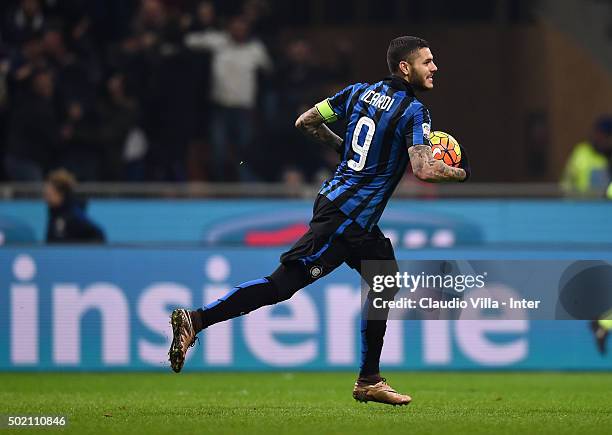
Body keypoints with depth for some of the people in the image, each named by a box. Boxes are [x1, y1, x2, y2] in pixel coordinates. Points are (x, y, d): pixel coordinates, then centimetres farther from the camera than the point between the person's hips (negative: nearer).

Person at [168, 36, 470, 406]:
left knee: (386, 281, 18)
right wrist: (460, 173, -3)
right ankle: (196, 321, -15)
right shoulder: (413, 111, -11)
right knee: (282, 284, -12)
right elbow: (424, 170, -21)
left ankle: (369, 382, 21)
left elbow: (306, 122, 15)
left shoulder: (360, 92, 11)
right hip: (345, 218, -10)